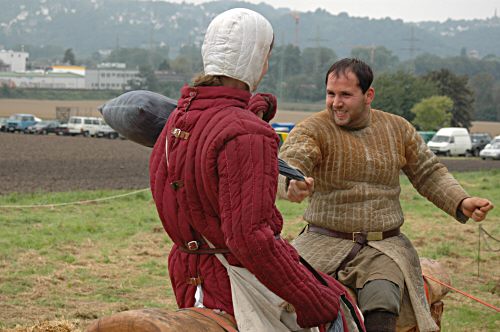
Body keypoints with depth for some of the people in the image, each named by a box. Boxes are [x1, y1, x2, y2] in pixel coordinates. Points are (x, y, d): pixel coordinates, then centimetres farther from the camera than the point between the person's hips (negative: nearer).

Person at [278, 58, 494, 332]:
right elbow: (288, 164, -22)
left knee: (381, 304, -29)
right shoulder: (311, 130, -3)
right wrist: (293, 185, -46)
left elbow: (429, 173, 18)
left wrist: (461, 203, 1)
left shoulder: (397, 129, 10)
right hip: (325, 241, -1)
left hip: (384, 246, 1)